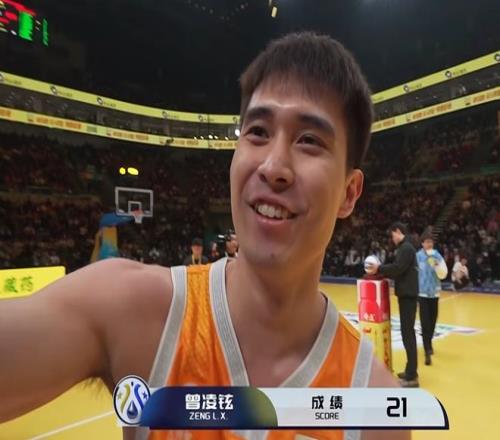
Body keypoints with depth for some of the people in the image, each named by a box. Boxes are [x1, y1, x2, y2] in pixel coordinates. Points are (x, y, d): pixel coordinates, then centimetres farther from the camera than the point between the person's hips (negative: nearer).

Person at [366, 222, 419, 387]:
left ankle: (411, 377, -1)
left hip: (407, 294, -10)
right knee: (408, 332, 15)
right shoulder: (405, 248, 16)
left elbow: (398, 268, -22)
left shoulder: (406, 247, -14)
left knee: (407, 333, -7)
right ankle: (410, 371, 25)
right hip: (406, 294, 10)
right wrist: (382, 272, 8)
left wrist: (379, 269, -13)